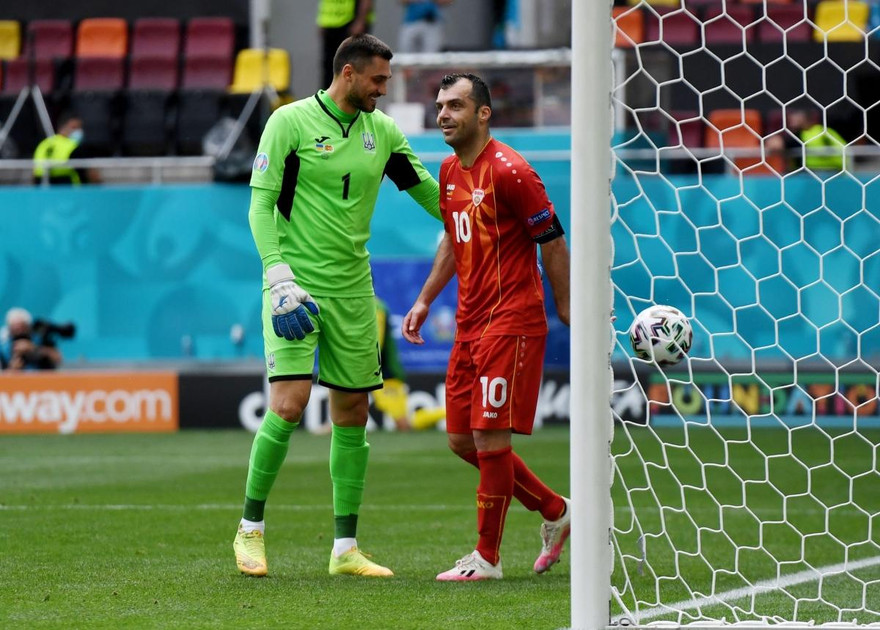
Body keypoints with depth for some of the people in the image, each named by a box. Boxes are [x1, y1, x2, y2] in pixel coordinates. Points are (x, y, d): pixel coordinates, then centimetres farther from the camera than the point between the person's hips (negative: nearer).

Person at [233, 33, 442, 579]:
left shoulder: (382, 132, 8)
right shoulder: (291, 122, -7)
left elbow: (430, 193, 17)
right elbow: (261, 204, -8)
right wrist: (279, 277, -17)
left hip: (353, 290, 6)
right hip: (297, 287, -6)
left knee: (353, 414, 5)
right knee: (289, 405, -15)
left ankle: (346, 549, 11)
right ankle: (251, 529, 1)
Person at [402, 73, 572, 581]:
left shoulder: (509, 171, -15)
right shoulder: (451, 172, 11)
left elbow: (553, 241, -10)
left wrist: (566, 307, -6)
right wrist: (425, 301, 21)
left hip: (512, 323, -9)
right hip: (470, 324, 9)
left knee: (489, 437, -8)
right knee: (464, 441, 10)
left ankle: (488, 558, 3)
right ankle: (556, 511, 27)